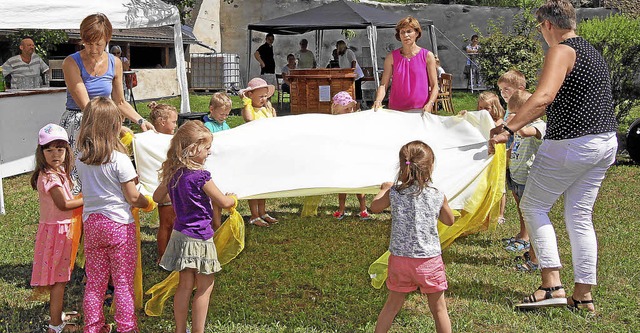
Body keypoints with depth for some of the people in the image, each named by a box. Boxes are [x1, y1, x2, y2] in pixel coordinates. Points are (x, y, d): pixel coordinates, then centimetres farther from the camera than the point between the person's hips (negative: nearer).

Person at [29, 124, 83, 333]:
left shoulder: (57, 171, 8)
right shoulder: (50, 177, -22)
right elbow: (63, 204, -23)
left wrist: (80, 198, -1)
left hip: (61, 228, 10)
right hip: (56, 230, -10)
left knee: (59, 277, 21)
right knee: (58, 278, 0)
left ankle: (57, 314, 36)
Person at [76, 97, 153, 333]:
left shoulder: (80, 159, 1)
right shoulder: (119, 159, -16)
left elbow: (94, 186, 9)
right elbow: (133, 197, -13)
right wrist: (147, 203, 7)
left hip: (91, 223, 5)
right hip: (118, 224, -5)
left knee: (94, 280, 14)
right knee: (123, 281, 4)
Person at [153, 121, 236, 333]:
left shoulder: (173, 173, 1)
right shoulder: (200, 176, -21)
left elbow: (157, 197, 16)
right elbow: (223, 202, -11)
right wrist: (232, 198, 11)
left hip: (180, 234, 7)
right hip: (199, 237, -7)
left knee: (185, 285, 16)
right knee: (205, 287, 7)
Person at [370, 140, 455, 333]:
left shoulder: (394, 193, -9)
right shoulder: (437, 196, -9)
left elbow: (375, 207, 10)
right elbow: (449, 221, 8)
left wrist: (383, 190, 26)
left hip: (399, 259, 1)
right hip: (429, 260, -1)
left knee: (392, 305, 18)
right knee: (438, 309, 13)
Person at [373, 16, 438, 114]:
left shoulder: (427, 56, 3)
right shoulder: (391, 57, 7)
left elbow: (434, 86, 1)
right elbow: (384, 84, 2)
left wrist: (429, 104, -15)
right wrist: (378, 101, -17)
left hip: (421, 110, -1)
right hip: (395, 110, 1)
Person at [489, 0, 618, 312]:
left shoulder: (561, 52, -12)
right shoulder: (592, 51, 18)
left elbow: (543, 97, -29)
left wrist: (507, 129, -32)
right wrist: (518, 121, 29)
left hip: (572, 144, -9)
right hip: (606, 142, 9)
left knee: (533, 206, 5)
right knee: (580, 216, 13)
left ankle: (552, 284, -2)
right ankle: (583, 295, 16)